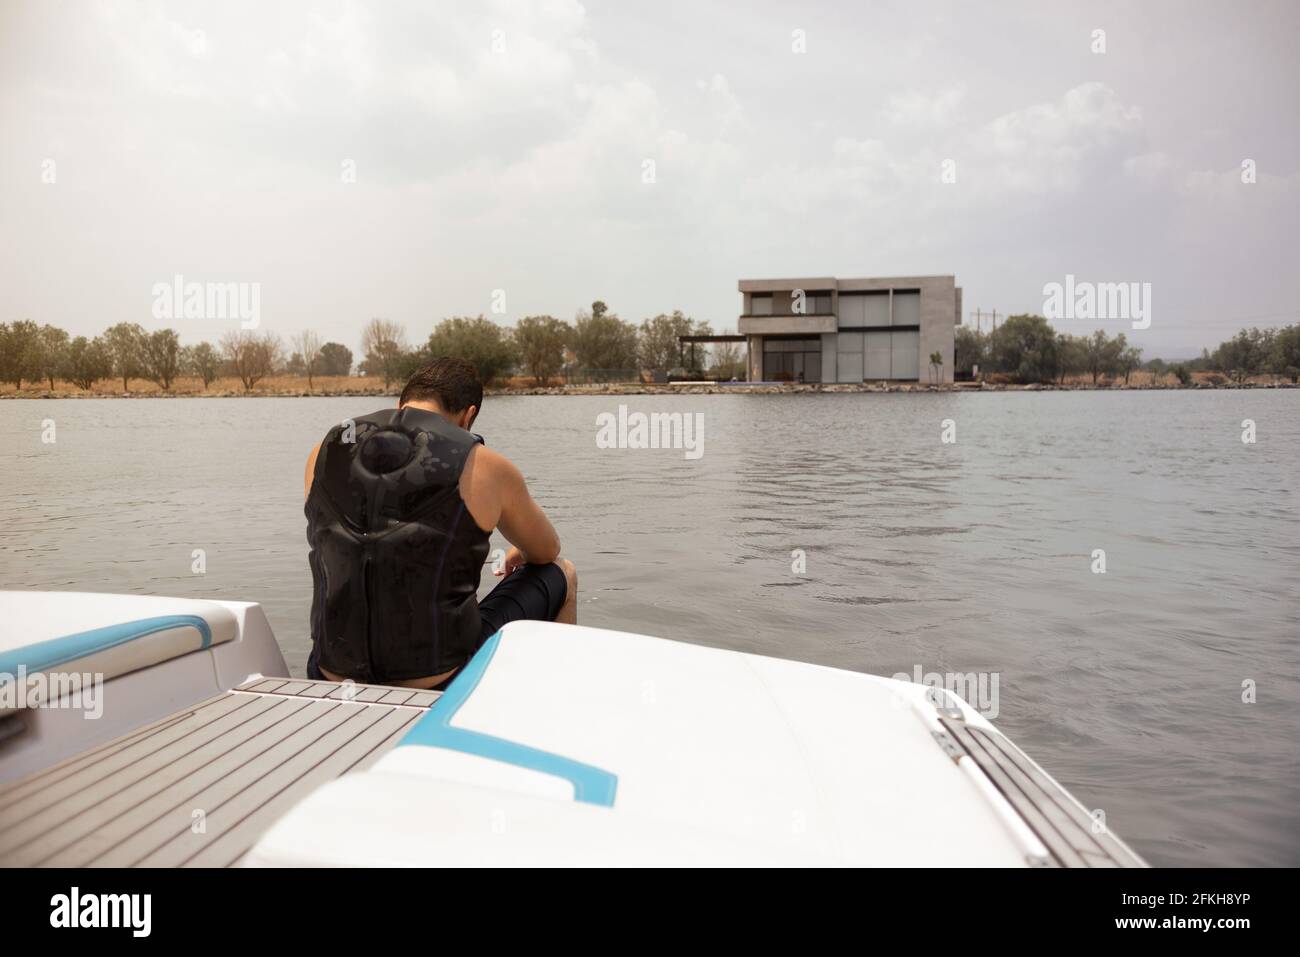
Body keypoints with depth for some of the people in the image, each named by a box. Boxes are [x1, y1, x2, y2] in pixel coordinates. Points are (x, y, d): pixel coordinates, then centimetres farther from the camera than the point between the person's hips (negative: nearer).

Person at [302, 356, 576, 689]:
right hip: (443, 682, -5)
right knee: (562, 574, 20)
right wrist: (520, 556, 36)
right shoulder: (484, 467, -8)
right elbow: (547, 552, 11)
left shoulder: (324, 452, 3)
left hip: (338, 675, 5)